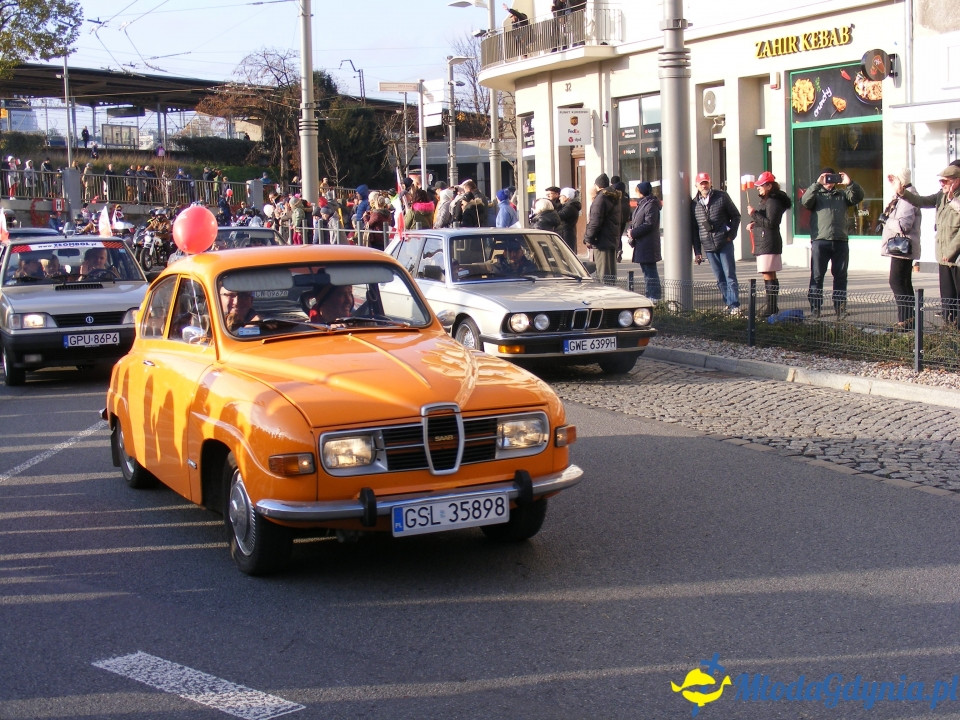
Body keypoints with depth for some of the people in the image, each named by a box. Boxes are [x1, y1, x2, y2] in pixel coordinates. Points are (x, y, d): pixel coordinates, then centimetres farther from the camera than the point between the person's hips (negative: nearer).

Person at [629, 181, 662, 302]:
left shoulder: (651, 205, -13)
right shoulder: (641, 204, 18)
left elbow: (649, 224, -20)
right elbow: (635, 222, 24)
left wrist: (633, 233, -15)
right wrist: (631, 230, 3)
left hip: (648, 244, -10)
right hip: (641, 244, 10)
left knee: (650, 270, -8)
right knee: (646, 269, 14)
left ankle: (655, 296, -5)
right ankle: (651, 294, 20)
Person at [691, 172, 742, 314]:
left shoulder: (721, 197, 2)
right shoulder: (694, 203, 8)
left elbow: (736, 216, 7)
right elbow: (694, 229, 12)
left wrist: (731, 234, -5)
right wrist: (697, 251, 9)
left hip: (724, 243, -3)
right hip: (708, 246, 3)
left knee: (730, 275, -5)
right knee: (720, 278, 5)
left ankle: (734, 305, -7)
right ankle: (729, 304, 11)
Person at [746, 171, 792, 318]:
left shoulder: (773, 202, -13)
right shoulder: (765, 200, 19)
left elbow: (771, 223, -21)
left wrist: (754, 214, -18)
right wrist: (753, 223, 10)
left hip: (769, 244, -11)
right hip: (762, 243, 11)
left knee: (769, 276, -12)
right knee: (769, 276, 12)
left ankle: (772, 308, -13)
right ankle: (772, 307, 15)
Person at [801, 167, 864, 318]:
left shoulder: (843, 194, 20)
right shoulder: (816, 194, 12)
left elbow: (858, 197, 5)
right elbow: (805, 201, -8)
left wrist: (850, 184, -10)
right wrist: (817, 184, -16)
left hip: (840, 241, 3)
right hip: (820, 240, -3)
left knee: (840, 276, 5)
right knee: (817, 276, -1)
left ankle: (840, 307, 10)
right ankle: (815, 307, 3)